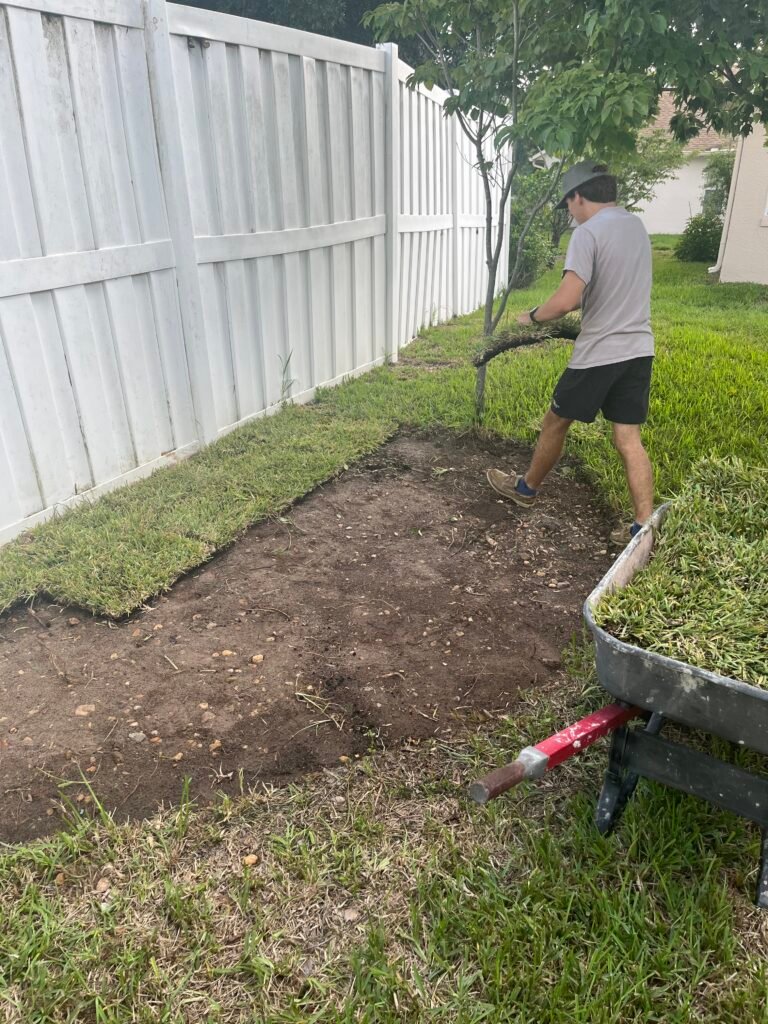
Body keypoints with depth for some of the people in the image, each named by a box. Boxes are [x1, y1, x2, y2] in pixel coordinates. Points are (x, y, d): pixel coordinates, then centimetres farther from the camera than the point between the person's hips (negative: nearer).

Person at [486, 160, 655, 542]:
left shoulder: (588, 233, -14)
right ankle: (644, 526, 3)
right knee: (629, 440, 6)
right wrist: (585, 304, 28)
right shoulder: (637, 226, 14)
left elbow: (566, 300, -23)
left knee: (555, 422, 13)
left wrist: (532, 316, -5)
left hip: (599, 354, -7)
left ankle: (526, 488, 33)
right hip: (639, 350, 7)